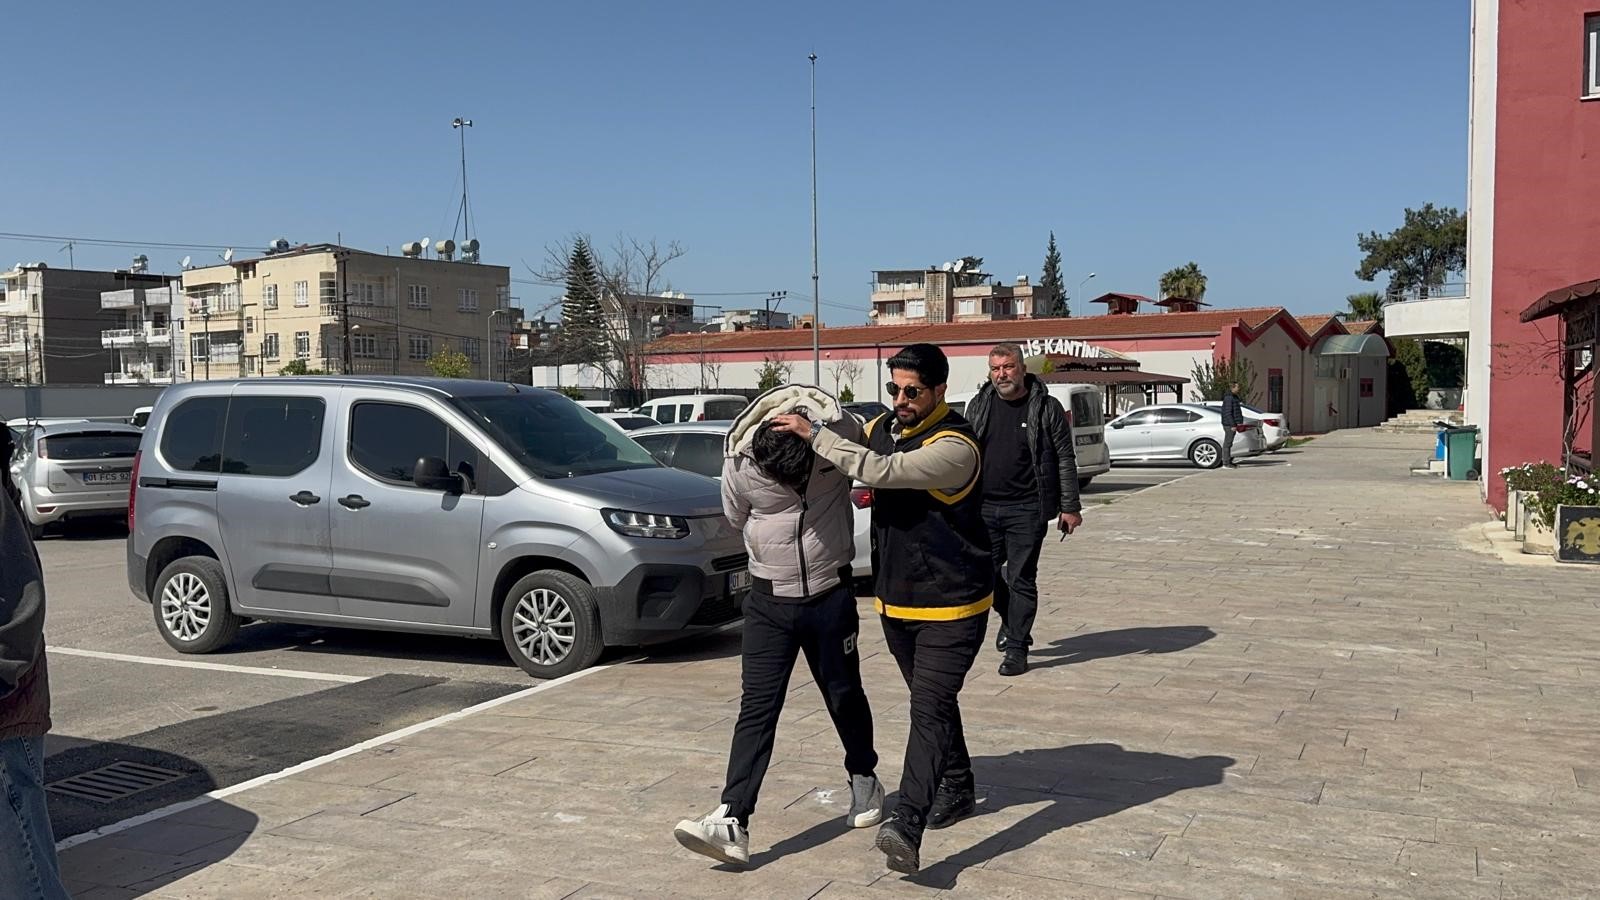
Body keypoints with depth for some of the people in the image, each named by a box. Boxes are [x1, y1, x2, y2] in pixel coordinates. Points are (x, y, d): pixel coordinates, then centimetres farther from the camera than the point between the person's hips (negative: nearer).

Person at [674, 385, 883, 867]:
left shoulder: (838, 431, -18)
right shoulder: (740, 462, -16)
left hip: (832, 596, 0)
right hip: (770, 601, 0)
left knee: (844, 695, 14)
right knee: (757, 708, -6)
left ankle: (864, 780, 39)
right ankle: (732, 821, -8)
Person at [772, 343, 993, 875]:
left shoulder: (954, 447, -21)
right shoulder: (881, 429, 4)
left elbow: (880, 471, -32)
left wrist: (813, 433, -26)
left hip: (951, 606, -8)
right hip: (895, 601, 8)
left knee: (929, 707, -15)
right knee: (933, 700, 20)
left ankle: (906, 830, -24)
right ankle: (956, 789, 39)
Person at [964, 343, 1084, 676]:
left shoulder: (1046, 408, -3)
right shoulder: (978, 407, 8)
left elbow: (1065, 459, -1)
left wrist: (1070, 507, -4)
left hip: (1026, 510, -4)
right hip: (984, 507, 4)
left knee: (1021, 580, -1)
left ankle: (1016, 649, 9)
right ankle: (1010, 619, 37)